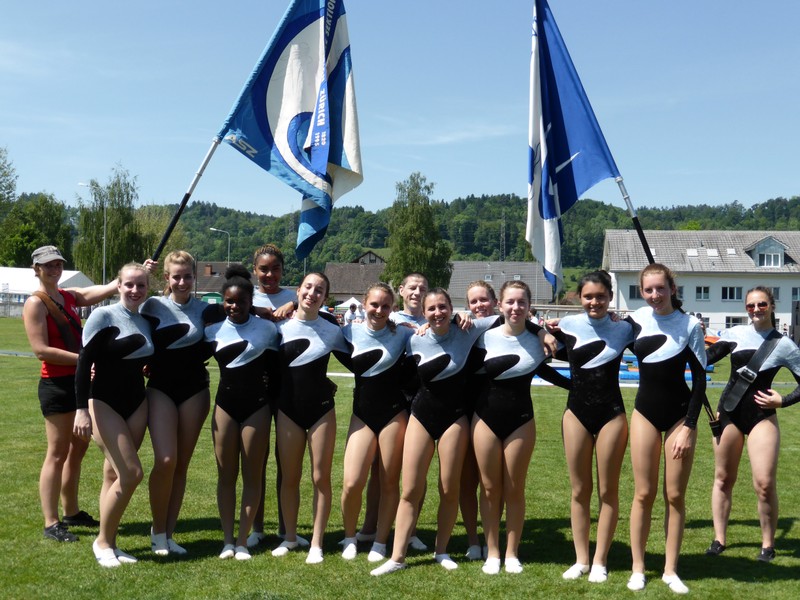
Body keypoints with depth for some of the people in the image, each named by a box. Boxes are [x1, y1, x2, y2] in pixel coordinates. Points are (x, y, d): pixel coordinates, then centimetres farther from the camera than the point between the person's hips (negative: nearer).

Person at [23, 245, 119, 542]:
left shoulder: (70, 296, 11)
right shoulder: (35, 303, -10)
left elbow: (111, 287, 7)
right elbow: (41, 350, -17)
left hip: (80, 381, 8)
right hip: (56, 384, -8)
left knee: (78, 448, 15)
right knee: (58, 453, -4)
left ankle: (72, 512, 28)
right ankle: (51, 524, 3)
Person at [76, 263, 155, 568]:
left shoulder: (145, 322, 10)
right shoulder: (103, 316, -9)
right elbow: (84, 362, -14)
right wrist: (82, 408, -19)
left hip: (136, 403, 6)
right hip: (104, 404, -6)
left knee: (114, 474, 9)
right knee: (131, 473, -13)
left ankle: (109, 543, 17)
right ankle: (102, 541, 4)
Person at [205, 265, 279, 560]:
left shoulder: (267, 328, -1)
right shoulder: (214, 330, 3)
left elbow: (274, 364, 9)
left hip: (257, 403, -1)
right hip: (225, 403, 2)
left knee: (252, 474, 3)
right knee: (226, 474, 5)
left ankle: (243, 540, 11)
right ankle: (227, 539, 13)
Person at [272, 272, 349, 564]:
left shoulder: (332, 329, -1)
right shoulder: (280, 326, 0)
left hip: (321, 408, -1)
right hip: (288, 407, 1)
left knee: (321, 477, 0)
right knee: (289, 476, 8)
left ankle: (316, 543, 10)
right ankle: (290, 537, 24)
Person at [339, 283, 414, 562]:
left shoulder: (401, 334, -3)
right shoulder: (351, 332, 2)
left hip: (393, 413, -1)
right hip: (362, 414, 1)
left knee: (389, 482, 5)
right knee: (352, 483, -7)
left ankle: (380, 544, 20)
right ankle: (350, 538, 17)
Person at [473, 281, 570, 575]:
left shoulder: (536, 339, -3)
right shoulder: (486, 336, -7)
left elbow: (542, 369, 14)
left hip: (521, 419, 1)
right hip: (486, 417, 0)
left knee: (514, 489, 7)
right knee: (490, 488, 7)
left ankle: (511, 553, 20)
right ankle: (492, 552, 19)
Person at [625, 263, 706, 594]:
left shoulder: (690, 325, -8)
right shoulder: (636, 319, -1)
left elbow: (699, 378, -5)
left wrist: (689, 426, -10)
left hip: (679, 414, -2)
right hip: (645, 412, 2)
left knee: (675, 495, 3)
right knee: (643, 494, 3)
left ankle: (670, 570, 14)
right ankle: (637, 569, 12)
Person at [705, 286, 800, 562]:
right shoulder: (735, 334, 4)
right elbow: (705, 359, 0)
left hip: (761, 415, -2)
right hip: (728, 412, 3)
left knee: (765, 484, -10)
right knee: (723, 478, 9)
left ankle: (767, 545, 10)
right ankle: (719, 539, 20)